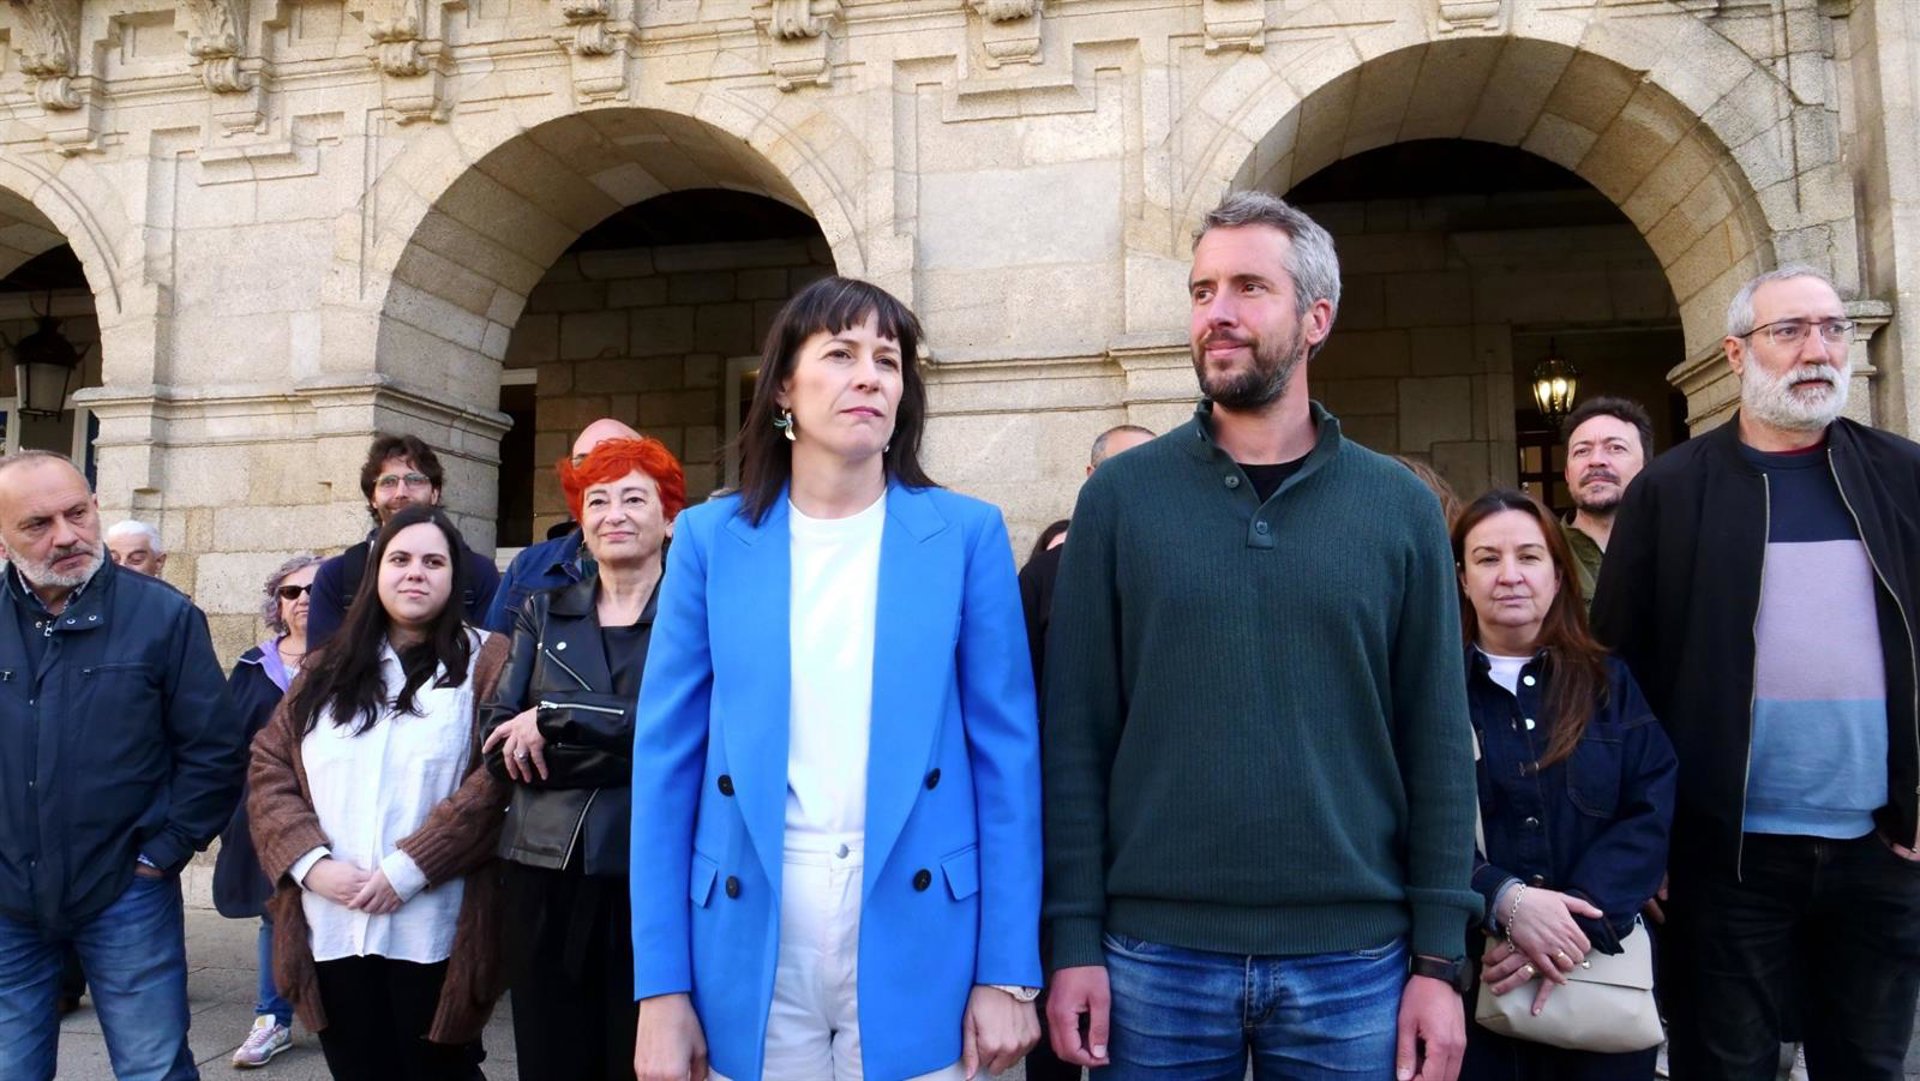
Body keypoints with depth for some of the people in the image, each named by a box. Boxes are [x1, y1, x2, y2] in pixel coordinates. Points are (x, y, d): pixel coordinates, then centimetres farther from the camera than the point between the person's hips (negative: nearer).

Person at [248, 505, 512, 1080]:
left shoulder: (487, 661, 0)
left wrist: (408, 869, -16)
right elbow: (269, 768, 8)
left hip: (434, 931, -4)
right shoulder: (326, 669, 15)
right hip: (332, 931, 4)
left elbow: (499, 779, -11)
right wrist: (311, 863, -8)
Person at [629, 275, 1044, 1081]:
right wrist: (661, 985, -2)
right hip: (751, 942, 1)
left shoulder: (966, 534, 0)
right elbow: (667, 760, 1)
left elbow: (1006, 753, -1)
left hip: (918, 944, 0)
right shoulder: (711, 538, 2)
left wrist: (1008, 972, -5)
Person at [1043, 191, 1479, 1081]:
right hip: (1154, 954, 0)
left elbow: (1436, 743, 2)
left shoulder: (1400, 509, 1)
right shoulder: (1119, 496, -1)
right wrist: (1073, 938, -6)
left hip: (1353, 961, 1)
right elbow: (1076, 733, -2)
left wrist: (1440, 957, -1)